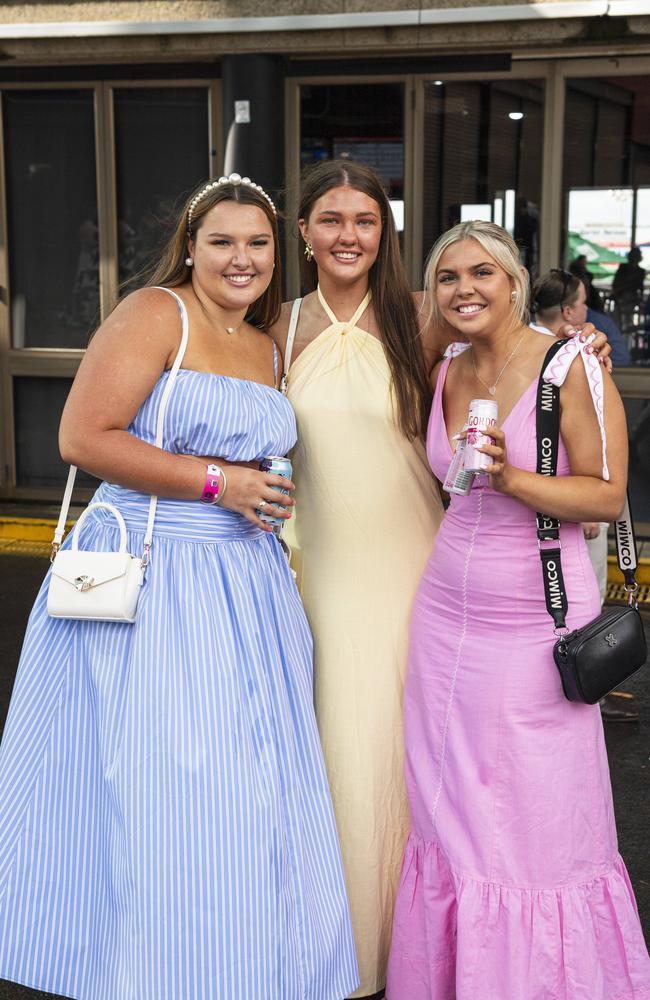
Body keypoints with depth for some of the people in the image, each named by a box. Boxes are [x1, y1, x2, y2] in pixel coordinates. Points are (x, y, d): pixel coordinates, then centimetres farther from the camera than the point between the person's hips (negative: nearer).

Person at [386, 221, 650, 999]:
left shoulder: (571, 366, -8)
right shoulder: (446, 374, 9)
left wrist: (512, 480, -21)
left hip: (537, 623, -5)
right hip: (447, 615, 5)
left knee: (539, 825, 1)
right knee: (450, 816, 10)